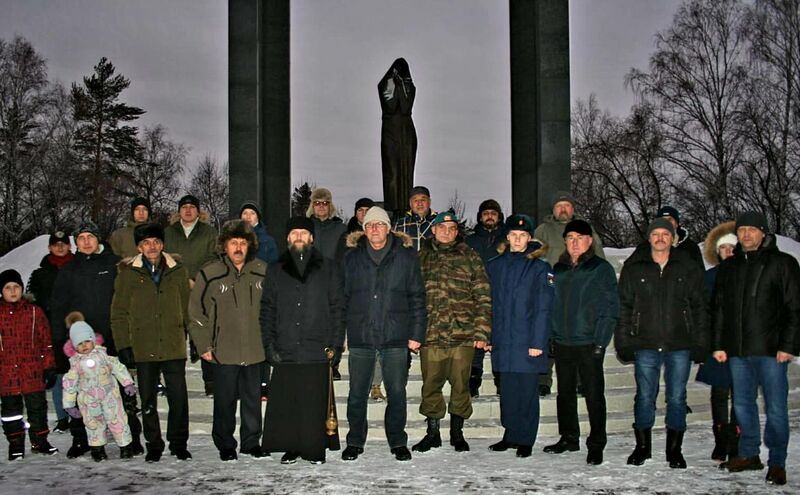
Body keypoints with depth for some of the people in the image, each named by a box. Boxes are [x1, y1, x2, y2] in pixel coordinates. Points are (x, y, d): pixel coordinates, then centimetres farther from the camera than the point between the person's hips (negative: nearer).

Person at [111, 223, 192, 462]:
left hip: (174, 347, 1)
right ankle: (154, 445, 23)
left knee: (179, 398, 3)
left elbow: (187, 308, 10)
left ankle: (179, 443, 19)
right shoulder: (128, 274, 1)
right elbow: (118, 314, 2)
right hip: (143, 349, 0)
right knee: (148, 401, 9)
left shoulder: (178, 271, 5)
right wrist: (124, 346, -4)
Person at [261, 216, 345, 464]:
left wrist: (334, 344, -4)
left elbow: (338, 308, 5)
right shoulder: (275, 271, 14)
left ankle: (316, 448, 11)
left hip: (317, 350, -2)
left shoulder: (329, 269, 9)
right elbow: (267, 310, 12)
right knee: (286, 403, 2)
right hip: (285, 351, 2)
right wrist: (269, 345, 2)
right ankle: (291, 447, 15)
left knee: (316, 403, -2)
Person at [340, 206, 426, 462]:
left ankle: (398, 442, 19)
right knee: (357, 393, 6)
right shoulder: (352, 258, 8)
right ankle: (355, 442, 19)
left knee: (397, 392, 5)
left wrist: (416, 333, -2)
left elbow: (417, 297, 4)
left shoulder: (406, 256, 4)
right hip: (360, 335, 1)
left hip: (395, 336, -1)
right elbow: (342, 297, 10)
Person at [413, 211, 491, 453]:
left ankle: (457, 431, 21)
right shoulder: (421, 257, 11)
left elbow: (483, 297, 2)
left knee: (460, 384, 5)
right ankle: (432, 432, 22)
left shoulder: (469, 257, 5)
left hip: (462, 335, -1)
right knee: (430, 384, 7)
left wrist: (481, 332, -5)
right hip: (430, 334, 2)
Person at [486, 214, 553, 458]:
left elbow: (543, 308, -6)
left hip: (528, 342, -3)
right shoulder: (495, 266, 9)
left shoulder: (539, 268, -2)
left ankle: (525, 440, 15)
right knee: (507, 390, 11)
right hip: (502, 341, 3)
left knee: (527, 392, 3)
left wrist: (538, 342, -12)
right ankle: (510, 435, 24)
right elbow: (488, 304, 11)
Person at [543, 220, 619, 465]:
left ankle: (596, 445, 8)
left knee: (594, 395, 0)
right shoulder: (559, 269, 13)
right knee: (565, 393, 14)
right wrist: (550, 335, 8)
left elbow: (610, 308, -7)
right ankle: (568, 438, 27)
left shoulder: (601, 268, -3)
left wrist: (600, 342, -13)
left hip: (588, 343, -5)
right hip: (562, 343, 6)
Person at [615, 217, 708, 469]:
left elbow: (700, 307, 7)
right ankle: (642, 446, 20)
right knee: (645, 397, 5)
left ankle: (674, 449, 18)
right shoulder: (634, 268, 6)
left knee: (677, 398, 6)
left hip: (679, 346, 0)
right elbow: (624, 307, 6)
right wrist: (624, 342, -1)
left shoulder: (688, 268, 7)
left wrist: (700, 343, 0)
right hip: (645, 345, 0)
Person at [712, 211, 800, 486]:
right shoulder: (728, 267, 14)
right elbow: (719, 308, 16)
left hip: (771, 349, -5)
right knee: (743, 404, 12)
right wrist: (719, 344, 10)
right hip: (737, 350, 5)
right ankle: (749, 454, 24)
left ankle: (777, 463, 8)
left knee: (776, 407, -1)